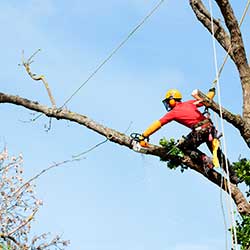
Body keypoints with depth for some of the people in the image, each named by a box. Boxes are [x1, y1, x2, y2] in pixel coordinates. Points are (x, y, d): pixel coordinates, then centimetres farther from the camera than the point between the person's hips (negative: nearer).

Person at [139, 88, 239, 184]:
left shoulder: (173, 112, 7)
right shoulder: (189, 103, 19)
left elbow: (157, 124, 6)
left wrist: (143, 136, 6)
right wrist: (212, 91, 46)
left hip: (199, 130, -6)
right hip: (210, 127, 6)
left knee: (183, 147, 14)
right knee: (218, 153, 17)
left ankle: (205, 160, -4)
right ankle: (233, 176, 17)